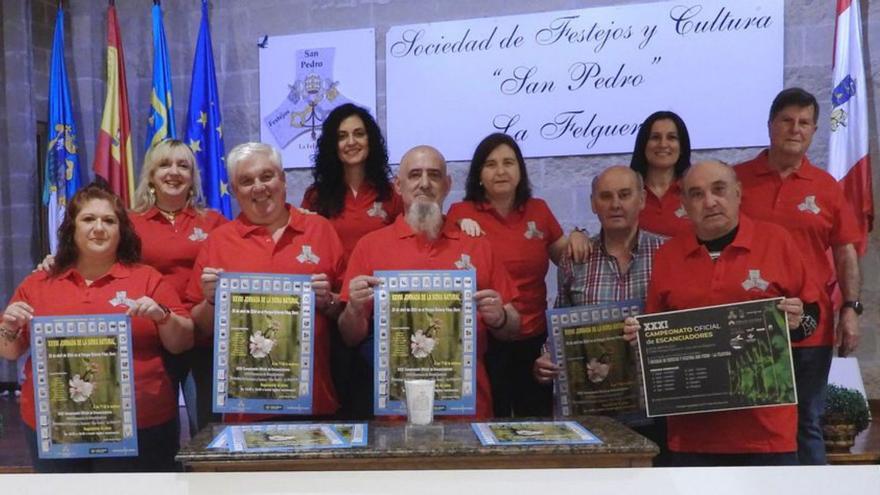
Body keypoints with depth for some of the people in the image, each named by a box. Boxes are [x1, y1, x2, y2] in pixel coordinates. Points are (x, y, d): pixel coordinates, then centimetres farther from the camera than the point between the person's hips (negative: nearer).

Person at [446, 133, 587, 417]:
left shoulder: (539, 210, 7)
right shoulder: (461, 214, -5)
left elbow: (565, 259, 19)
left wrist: (577, 238, -2)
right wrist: (461, 235, -18)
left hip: (534, 340, 4)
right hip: (483, 340, -4)